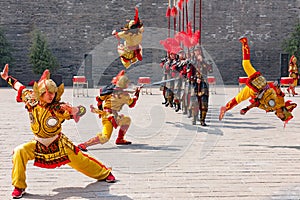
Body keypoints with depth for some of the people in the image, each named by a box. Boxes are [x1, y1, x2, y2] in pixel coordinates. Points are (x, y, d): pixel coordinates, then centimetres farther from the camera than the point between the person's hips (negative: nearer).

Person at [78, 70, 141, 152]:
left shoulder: (111, 88, 7)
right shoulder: (125, 95, -9)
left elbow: (100, 98, 11)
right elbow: (132, 104, 10)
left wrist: (100, 109, 25)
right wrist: (136, 94, 22)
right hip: (109, 116, -9)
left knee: (127, 120, 23)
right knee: (105, 137, -16)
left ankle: (120, 139, 25)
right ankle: (84, 144, -22)